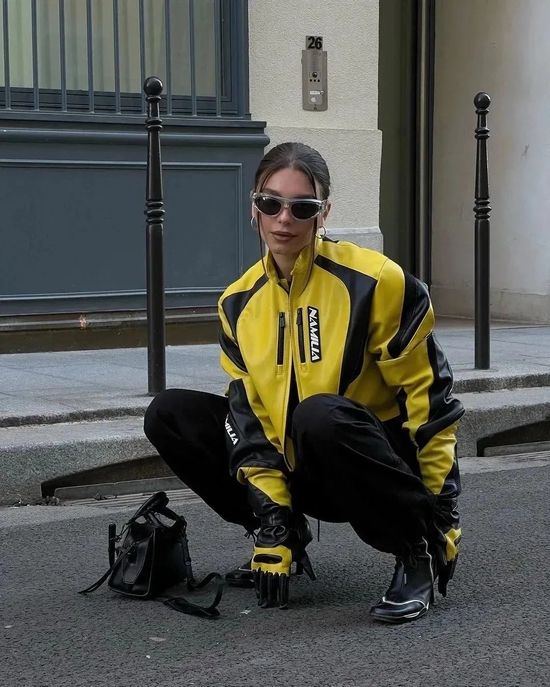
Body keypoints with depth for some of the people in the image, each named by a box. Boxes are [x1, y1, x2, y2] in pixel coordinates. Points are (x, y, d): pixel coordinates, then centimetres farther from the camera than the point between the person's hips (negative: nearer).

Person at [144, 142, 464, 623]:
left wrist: (443, 514, -13)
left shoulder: (376, 282, -16)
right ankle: (289, 539, 6)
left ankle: (419, 551, -17)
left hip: (378, 468, -6)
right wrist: (270, 519, -12)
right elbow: (250, 409, -2)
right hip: (297, 473, 6)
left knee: (320, 414, -38)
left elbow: (426, 395, -13)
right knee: (169, 415, -4)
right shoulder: (240, 302, 0)